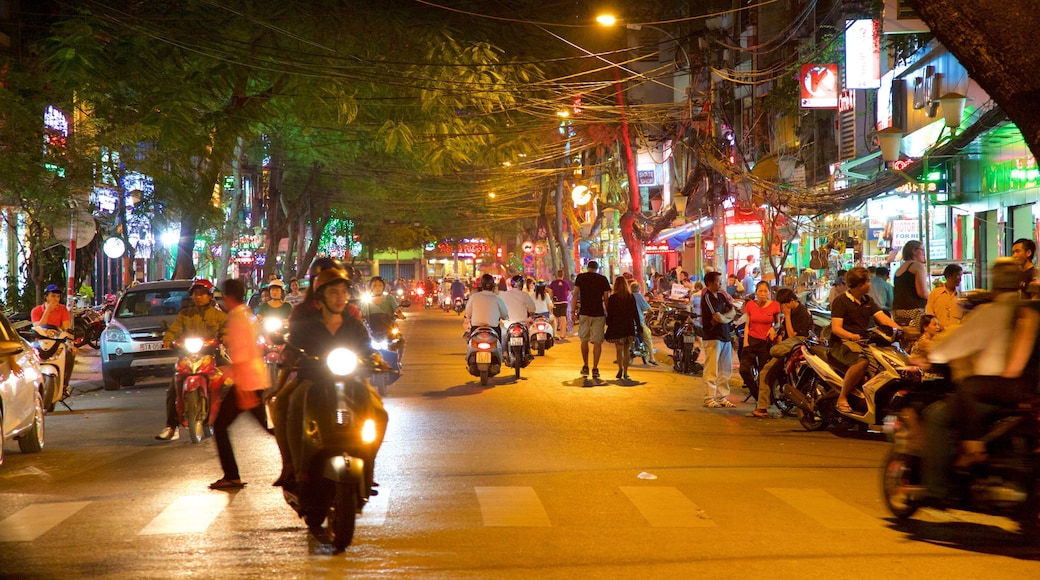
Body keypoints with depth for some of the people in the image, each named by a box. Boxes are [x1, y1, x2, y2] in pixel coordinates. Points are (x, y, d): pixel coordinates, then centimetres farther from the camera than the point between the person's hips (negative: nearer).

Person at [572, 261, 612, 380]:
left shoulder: (580, 277, 3)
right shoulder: (603, 279, 3)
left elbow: (575, 295, -3)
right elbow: (606, 299, 1)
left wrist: (573, 311, 1)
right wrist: (608, 314, 9)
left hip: (584, 313, 1)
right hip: (599, 314, -1)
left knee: (584, 340, 15)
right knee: (597, 342, 1)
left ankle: (585, 367, 20)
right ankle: (595, 369, -2)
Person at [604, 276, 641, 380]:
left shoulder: (612, 298, -7)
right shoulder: (631, 297, 2)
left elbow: (610, 314, -5)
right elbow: (635, 313, 5)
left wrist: (608, 325, 3)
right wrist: (639, 326, 12)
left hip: (617, 328, -3)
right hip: (629, 327, 3)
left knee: (619, 350, 1)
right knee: (626, 350, 11)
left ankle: (620, 368, -21)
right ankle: (625, 372, 10)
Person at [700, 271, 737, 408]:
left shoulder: (721, 296, 16)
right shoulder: (707, 297, -10)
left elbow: (733, 312, 9)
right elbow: (719, 318, -17)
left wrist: (723, 316, -9)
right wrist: (728, 318, 3)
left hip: (726, 336, 8)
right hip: (712, 337, -8)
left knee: (725, 370, 10)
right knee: (712, 370, -7)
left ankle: (722, 397, 16)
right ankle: (709, 398, -4)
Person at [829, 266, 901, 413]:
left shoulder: (868, 301, 18)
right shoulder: (841, 301, -4)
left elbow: (884, 319, 7)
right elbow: (836, 328, -13)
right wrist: (852, 336, -31)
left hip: (864, 341, 7)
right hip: (842, 342, -7)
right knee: (861, 362, -38)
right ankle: (841, 399, -27)